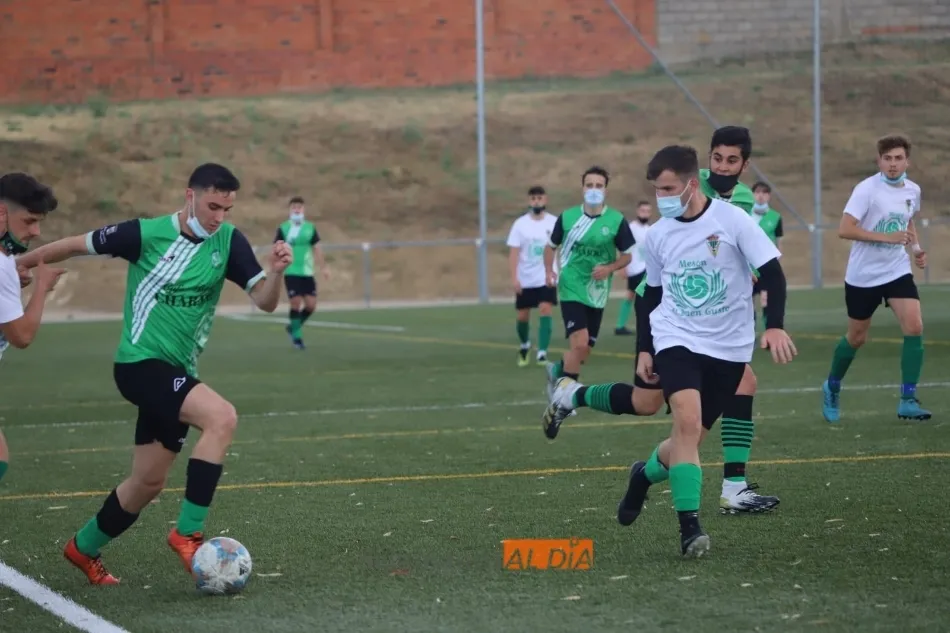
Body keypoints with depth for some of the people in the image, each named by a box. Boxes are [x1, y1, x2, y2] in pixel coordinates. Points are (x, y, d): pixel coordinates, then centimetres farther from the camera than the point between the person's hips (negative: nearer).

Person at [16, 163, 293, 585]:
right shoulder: (146, 234, -12)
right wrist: (19, 265, 8)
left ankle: (84, 549, 36)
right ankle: (187, 533, -22)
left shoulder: (228, 242, -1)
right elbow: (76, 245, -1)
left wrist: (276, 271, -27)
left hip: (177, 373, 6)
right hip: (140, 362, -6)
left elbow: (265, 301, -6)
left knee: (148, 483, 14)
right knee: (221, 417, -29)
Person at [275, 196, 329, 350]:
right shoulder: (283, 229, -2)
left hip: (307, 273, 4)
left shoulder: (310, 228, 7)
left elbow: (317, 248, 12)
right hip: (291, 273, -4)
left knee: (311, 304, -2)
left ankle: (294, 327, 22)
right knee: (296, 302, -11)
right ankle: (297, 336, 2)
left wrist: (324, 267, 6)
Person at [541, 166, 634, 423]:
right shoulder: (567, 217, -3)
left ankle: (557, 371, 42)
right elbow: (551, 246, 11)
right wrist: (549, 271, -4)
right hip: (572, 289, -2)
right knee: (579, 343, -20)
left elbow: (627, 255, 4)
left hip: (597, 293, 2)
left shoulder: (617, 220, -5)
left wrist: (610, 268, -15)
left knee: (584, 351, 9)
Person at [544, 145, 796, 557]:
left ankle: (646, 473, 40)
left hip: (729, 348, -1)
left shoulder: (732, 220, -11)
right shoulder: (658, 234, 2)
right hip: (676, 339, 1)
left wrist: (775, 325, -24)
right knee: (687, 421, -23)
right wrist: (644, 350, 8)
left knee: (691, 437, 6)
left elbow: (772, 274, -11)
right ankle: (690, 527, -22)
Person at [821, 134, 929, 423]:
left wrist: (916, 247, 5)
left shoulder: (913, 190, 2)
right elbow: (844, 229, -24)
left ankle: (908, 401, -10)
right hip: (863, 275, -4)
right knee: (856, 337, 9)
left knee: (914, 327, -15)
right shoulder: (866, 189, -17)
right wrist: (887, 237, -29)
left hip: (897, 271, 4)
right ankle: (832, 388, 36)